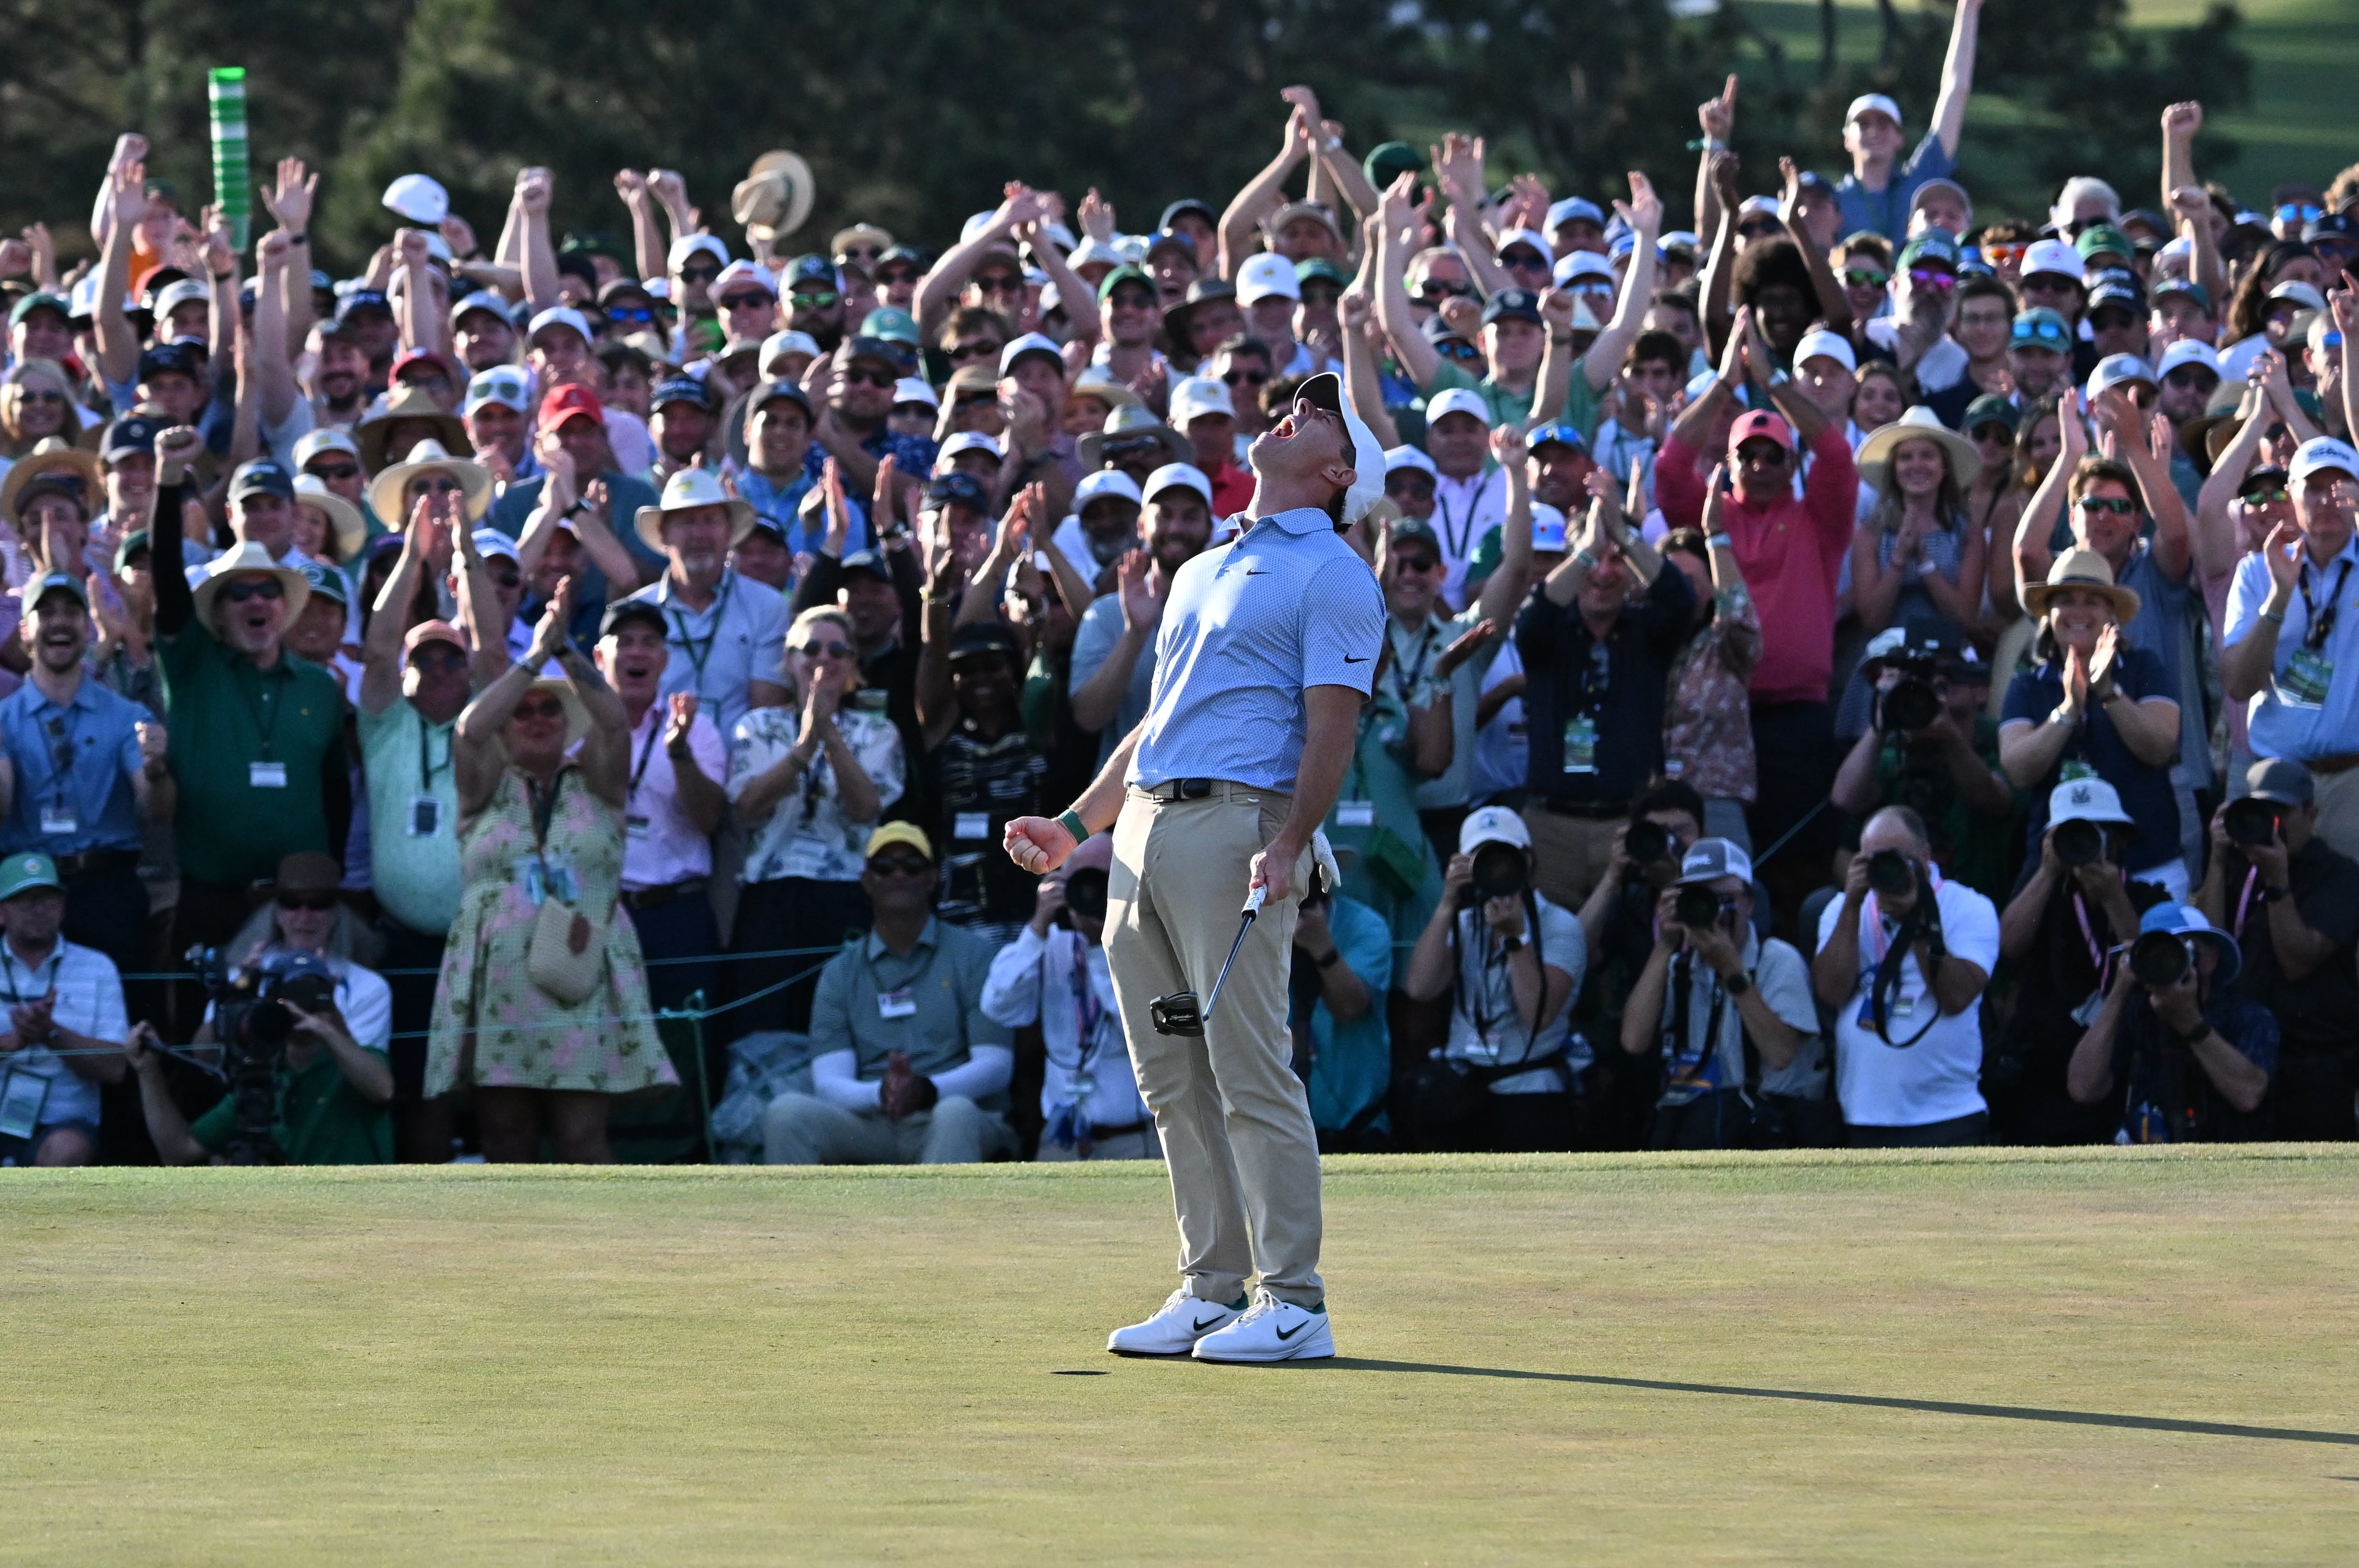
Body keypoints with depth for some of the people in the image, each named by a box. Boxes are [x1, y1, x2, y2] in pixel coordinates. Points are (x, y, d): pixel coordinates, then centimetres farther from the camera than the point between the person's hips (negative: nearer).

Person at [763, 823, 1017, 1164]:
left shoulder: (972, 954, 9)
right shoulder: (840, 973, 15)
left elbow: (996, 1065, -1)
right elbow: (828, 1082, 3)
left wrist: (927, 1090, -22)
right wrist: (879, 1095, -22)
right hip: (871, 1129, 2)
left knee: (954, 1112, -39)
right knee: (788, 1112, -27)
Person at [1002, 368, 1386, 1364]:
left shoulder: (1332, 576, 0)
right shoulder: (1200, 573, 25)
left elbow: (1331, 727, -10)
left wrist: (1288, 846, -22)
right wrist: (1075, 826, 23)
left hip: (1236, 825, -8)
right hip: (1143, 828, 8)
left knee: (1251, 1076, -11)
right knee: (1174, 1084, 6)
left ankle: (1292, 1303, -10)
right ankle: (1211, 1290, 10)